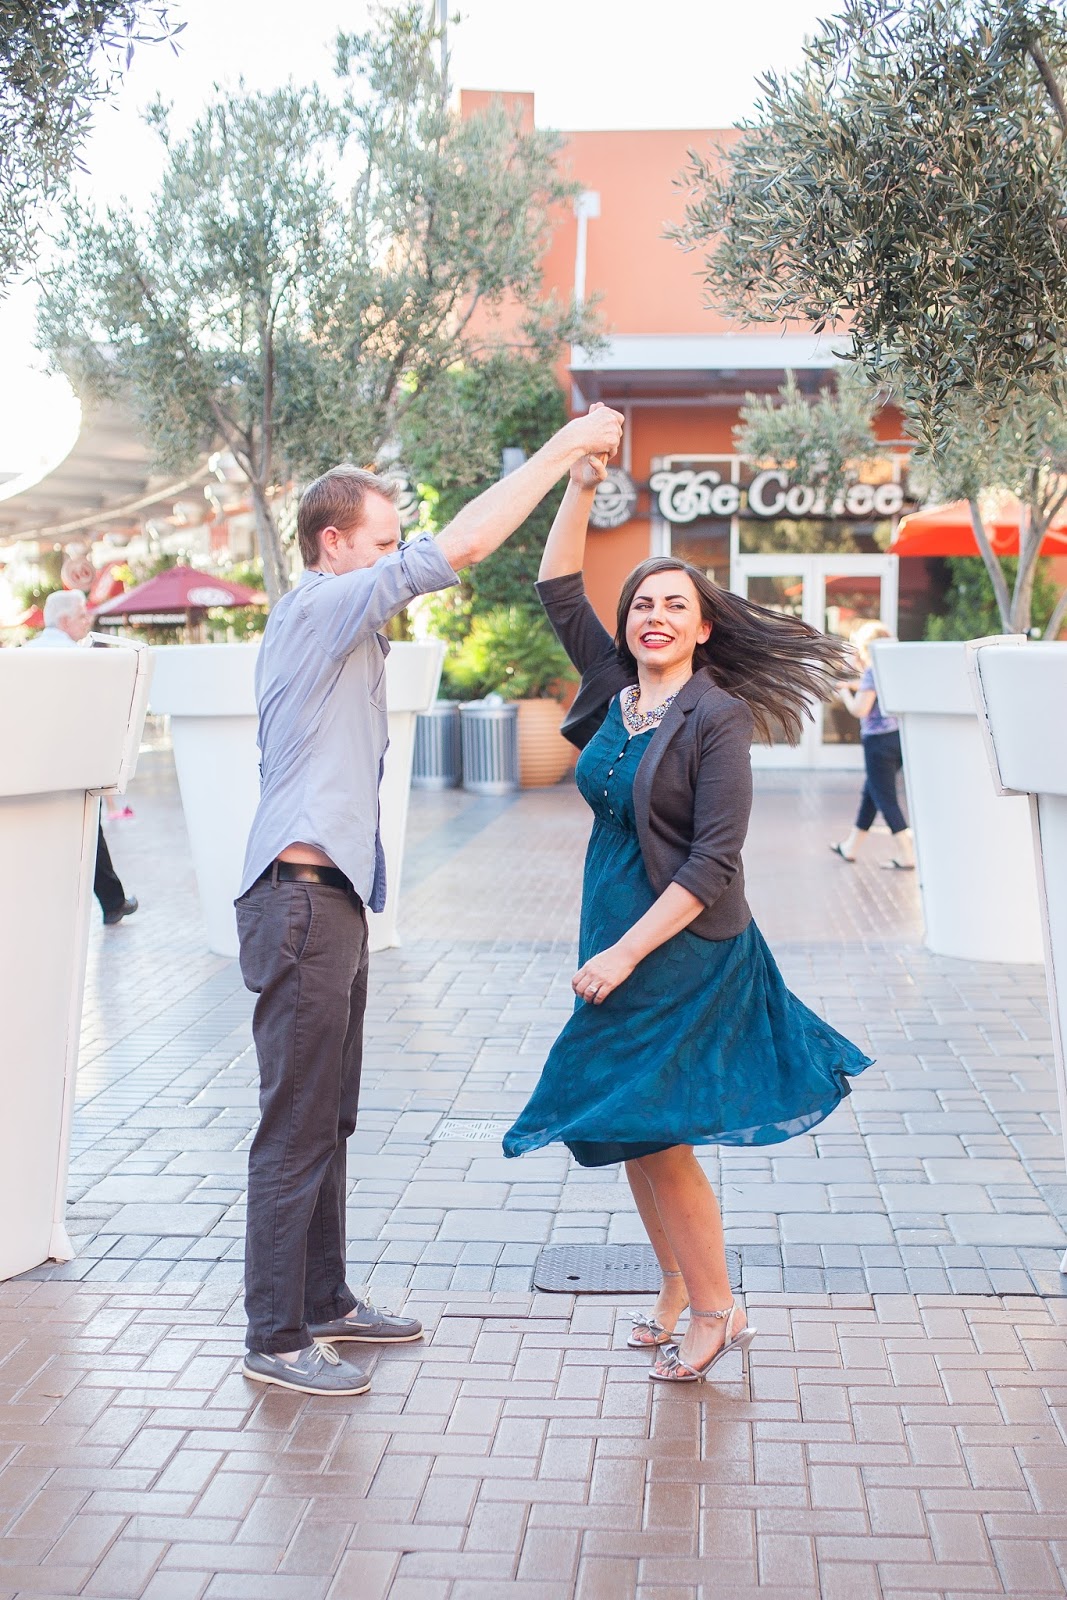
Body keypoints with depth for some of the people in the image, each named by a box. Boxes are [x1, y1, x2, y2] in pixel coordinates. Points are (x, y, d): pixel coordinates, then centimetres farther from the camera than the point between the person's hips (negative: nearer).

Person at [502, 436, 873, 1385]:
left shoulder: (719, 717, -13)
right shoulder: (617, 692, 6)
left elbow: (713, 863, -17)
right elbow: (558, 589, 7)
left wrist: (625, 952, -20)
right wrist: (584, 481, -2)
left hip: (685, 954, -7)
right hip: (620, 942, 7)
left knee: (652, 1132, -4)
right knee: (633, 1135, 12)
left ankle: (717, 1312, 11)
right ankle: (680, 1293, 27)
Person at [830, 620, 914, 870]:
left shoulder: (872, 672, -14)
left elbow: (860, 709, -17)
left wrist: (845, 695, 1)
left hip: (879, 741, -9)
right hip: (898, 737, 9)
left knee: (886, 799, -4)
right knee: (870, 794, 19)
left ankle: (906, 856, -6)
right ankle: (851, 847, 31)